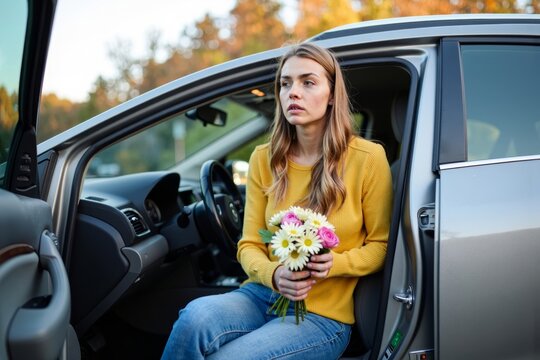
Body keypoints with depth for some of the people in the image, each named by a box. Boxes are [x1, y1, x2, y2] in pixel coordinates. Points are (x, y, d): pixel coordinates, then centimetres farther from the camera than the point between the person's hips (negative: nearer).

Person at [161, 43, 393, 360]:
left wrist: (336, 264, -18)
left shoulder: (368, 158, -6)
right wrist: (274, 274, -17)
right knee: (196, 316, -30)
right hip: (263, 294, 3)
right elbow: (250, 246, 5)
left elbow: (381, 245, 1)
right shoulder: (265, 159, 4)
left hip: (324, 313, -3)